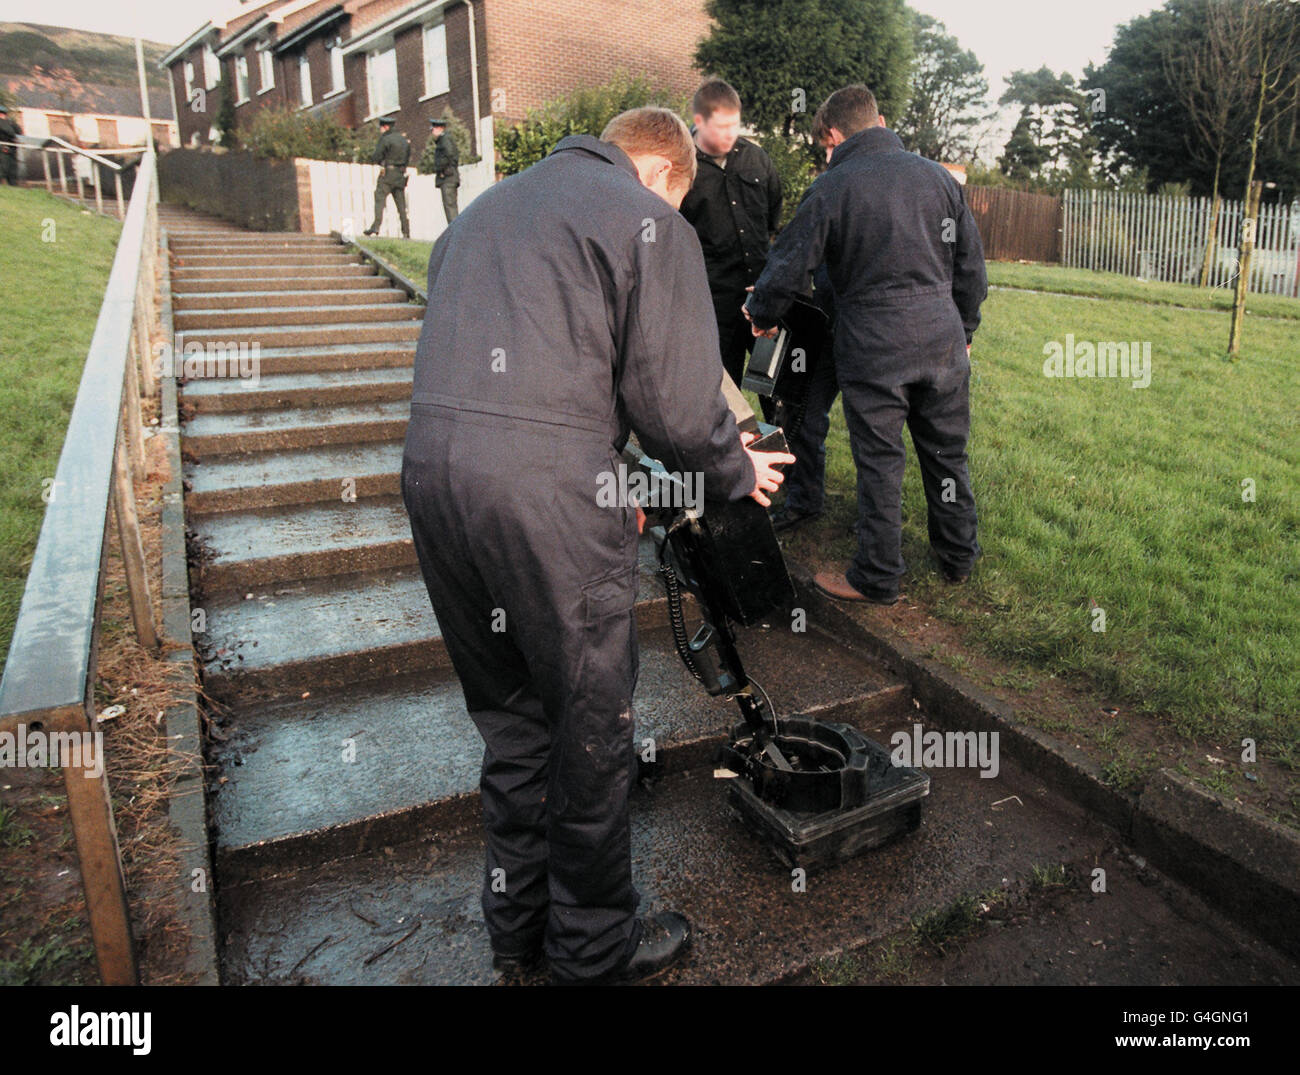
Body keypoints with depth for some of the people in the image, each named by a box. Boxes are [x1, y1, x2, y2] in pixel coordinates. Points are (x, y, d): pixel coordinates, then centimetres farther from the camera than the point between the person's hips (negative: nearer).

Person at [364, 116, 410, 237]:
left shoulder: (386, 139, -7)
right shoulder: (404, 139, 16)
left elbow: (375, 157, -8)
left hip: (388, 174, -7)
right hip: (401, 175, 7)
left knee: (379, 198, -9)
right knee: (401, 204, 7)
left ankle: (376, 226, -23)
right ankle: (406, 232, 4)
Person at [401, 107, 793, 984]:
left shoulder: (485, 206, 26)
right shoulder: (649, 221, 3)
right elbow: (676, 398, -6)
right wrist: (738, 472, 14)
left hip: (431, 464, 8)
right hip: (547, 491, -7)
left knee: (509, 716, 20)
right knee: (590, 726, 10)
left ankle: (516, 921, 37)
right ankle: (594, 944, 28)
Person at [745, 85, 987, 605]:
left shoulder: (832, 187, -5)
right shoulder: (937, 176, 9)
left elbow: (788, 266, -5)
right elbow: (971, 265, 13)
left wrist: (761, 316, 13)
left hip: (874, 347, -4)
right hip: (942, 338, 5)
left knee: (879, 464, 4)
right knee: (947, 453, 17)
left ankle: (877, 577, 15)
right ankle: (958, 557, 32)